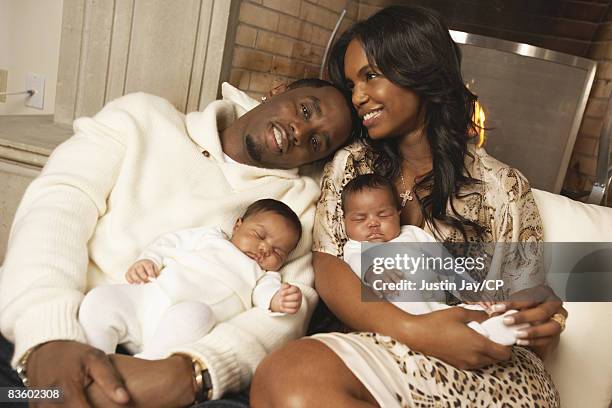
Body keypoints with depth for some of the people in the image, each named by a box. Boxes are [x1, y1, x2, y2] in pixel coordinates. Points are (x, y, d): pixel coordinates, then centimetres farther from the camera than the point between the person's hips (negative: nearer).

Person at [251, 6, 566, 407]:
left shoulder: (501, 185, 7)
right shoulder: (349, 165, 12)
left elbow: (529, 295, 9)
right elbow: (328, 269, -1)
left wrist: (543, 320, -17)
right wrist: (415, 329, -18)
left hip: (490, 369, -1)